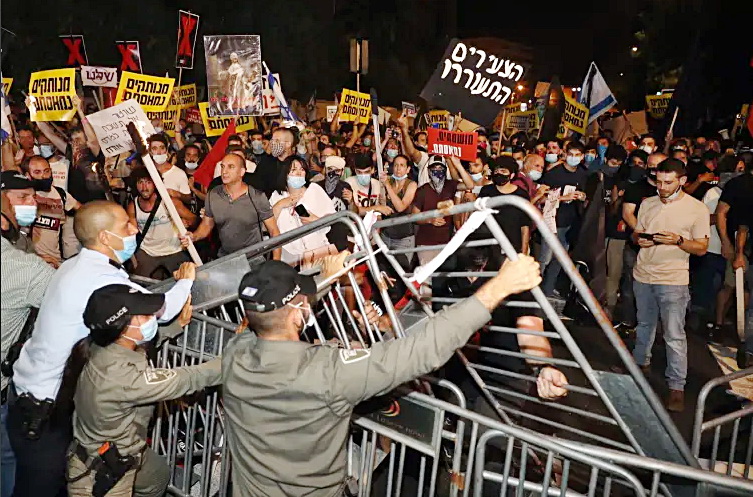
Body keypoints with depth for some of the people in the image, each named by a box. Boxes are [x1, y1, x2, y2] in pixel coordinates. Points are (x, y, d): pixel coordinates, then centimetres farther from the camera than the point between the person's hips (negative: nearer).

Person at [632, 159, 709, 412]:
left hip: (672, 279, -4)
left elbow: (701, 248, -4)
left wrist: (678, 240, -22)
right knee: (644, 324, 19)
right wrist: (640, 239, -8)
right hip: (643, 274, 5)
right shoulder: (648, 204, 7)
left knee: (674, 334, -6)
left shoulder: (697, 209, -5)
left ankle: (677, 387, 2)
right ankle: (641, 362, 36)